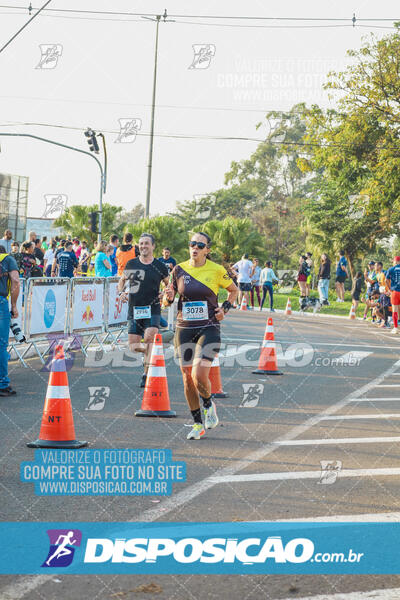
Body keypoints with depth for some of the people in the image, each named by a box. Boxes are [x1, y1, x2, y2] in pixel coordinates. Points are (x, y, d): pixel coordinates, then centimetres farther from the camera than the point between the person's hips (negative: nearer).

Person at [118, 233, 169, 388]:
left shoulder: (159, 266, 2)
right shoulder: (131, 264, 6)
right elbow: (122, 280, 21)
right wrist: (121, 292, 2)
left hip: (153, 310, -2)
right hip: (134, 310, 2)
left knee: (149, 336, -26)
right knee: (133, 347, -3)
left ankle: (146, 373, -17)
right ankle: (149, 351, 32)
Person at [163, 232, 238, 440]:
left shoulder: (217, 270, -2)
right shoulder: (179, 270, 3)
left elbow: (234, 290, 15)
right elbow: (167, 301, 10)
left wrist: (225, 308, 0)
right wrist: (168, 297, -13)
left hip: (208, 329, -3)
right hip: (184, 329, 3)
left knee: (199, 376, -18)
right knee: (188, 378, 4)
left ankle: (208, 405, 15)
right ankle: (197, 424, 19)